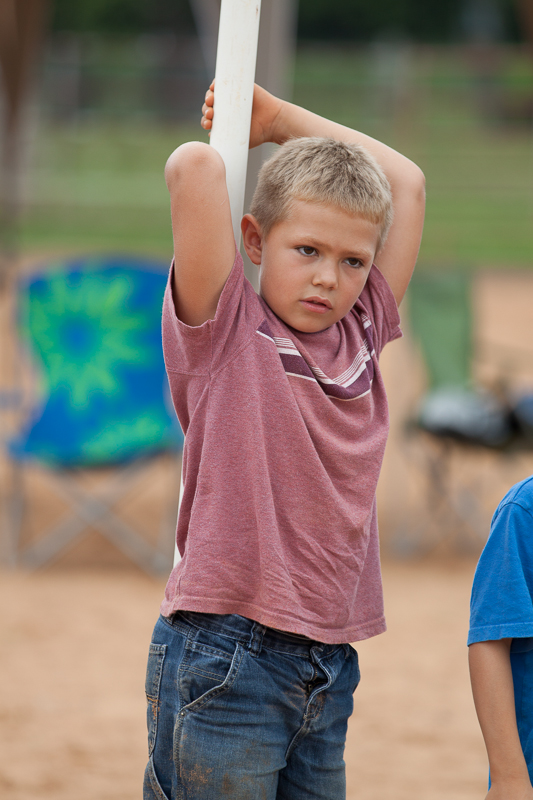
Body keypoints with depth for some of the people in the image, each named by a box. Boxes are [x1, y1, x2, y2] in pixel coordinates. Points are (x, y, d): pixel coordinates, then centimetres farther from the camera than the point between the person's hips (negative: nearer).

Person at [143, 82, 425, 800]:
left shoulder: (359, 335, 12)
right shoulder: (223, 333, -4)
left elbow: (407, 181, 18)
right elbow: (192, 166, -17)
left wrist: (279, 120, 17)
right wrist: (220, 154, 6)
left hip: (329, 670, 6)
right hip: (226, 654, -6)